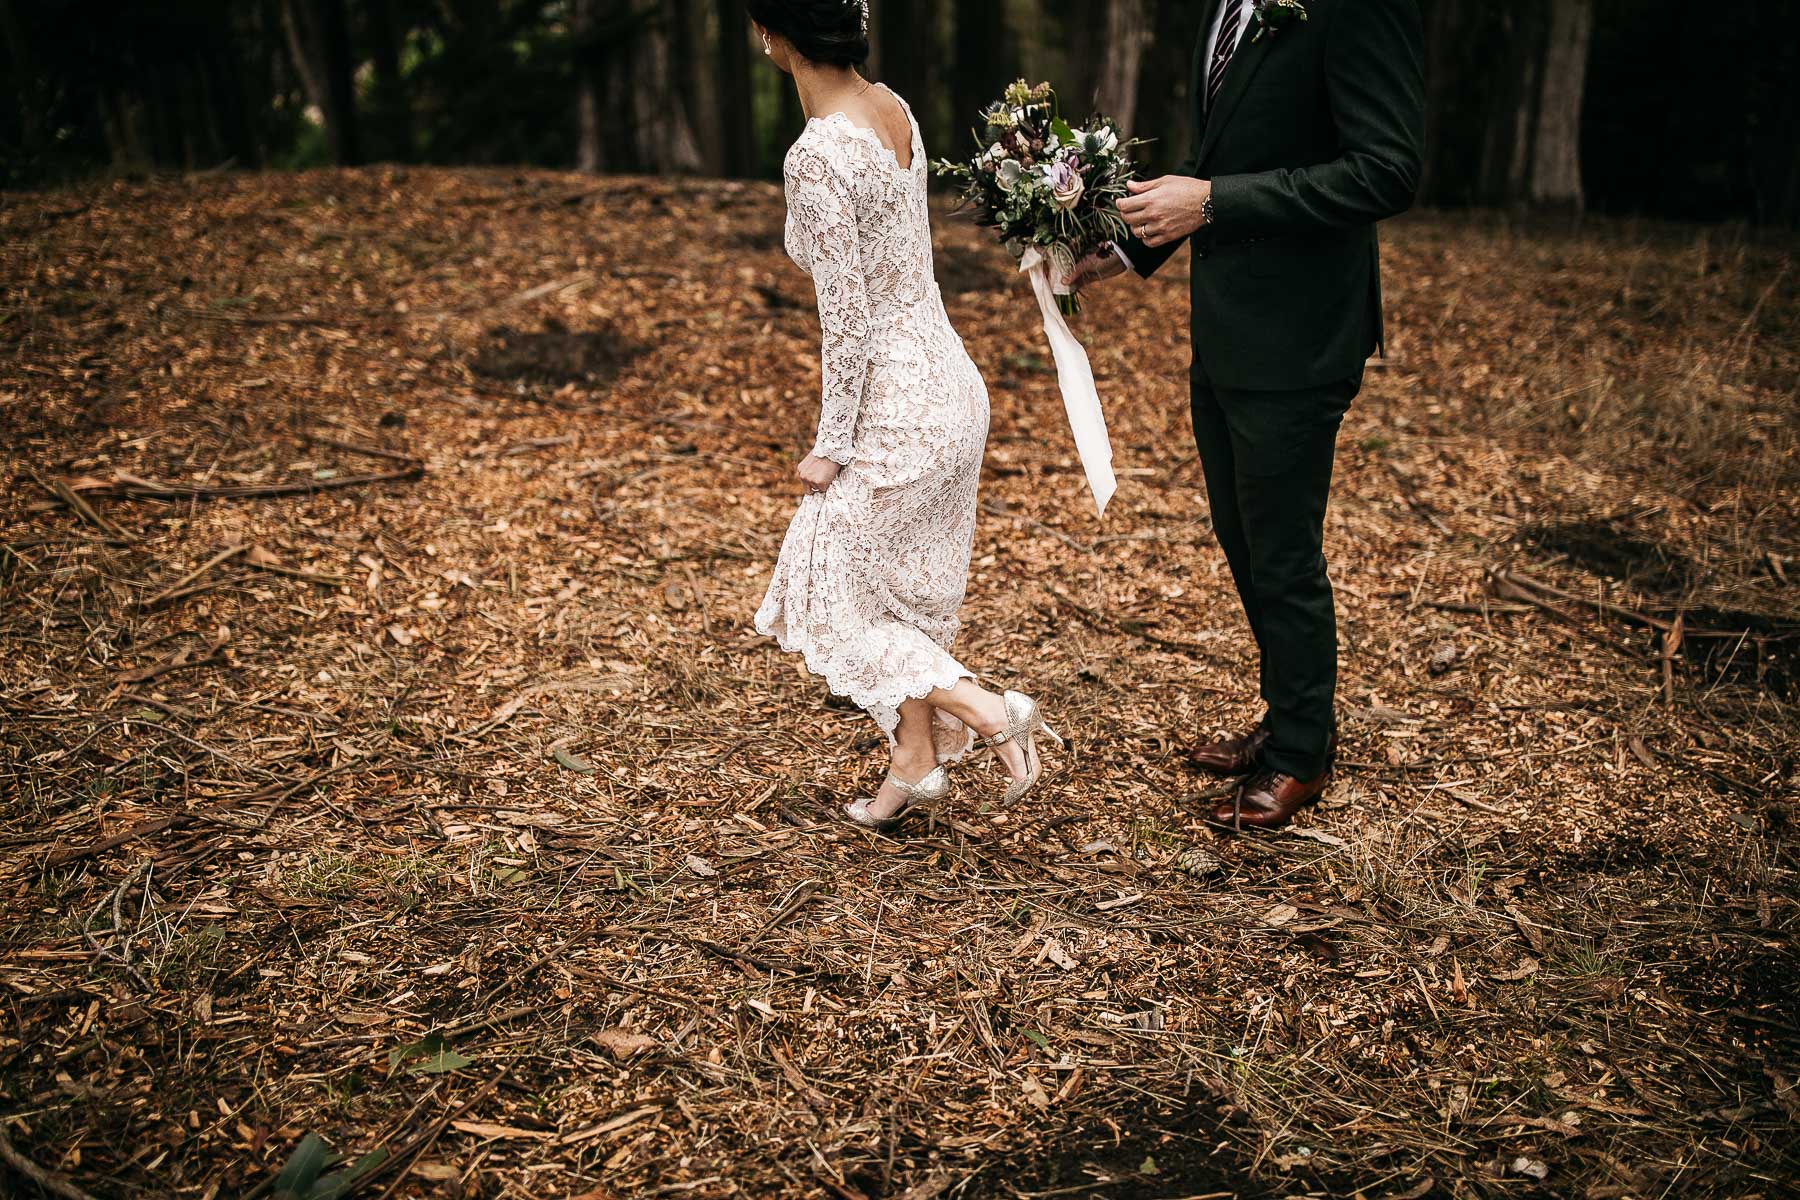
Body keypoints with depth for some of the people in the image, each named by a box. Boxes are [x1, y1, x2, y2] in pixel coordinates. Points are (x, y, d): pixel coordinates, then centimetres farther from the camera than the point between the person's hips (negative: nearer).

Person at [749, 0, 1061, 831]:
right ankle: (917, 764, 32)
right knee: (907, 590, 20)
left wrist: (831, 446, -9)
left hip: (896, 410, -9)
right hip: (948, 382, 9)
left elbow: (847, 318, -21)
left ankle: (987, 711, 5)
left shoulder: (818, 155, -23)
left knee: (833, 596, 9)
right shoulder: (894, 111, 4)